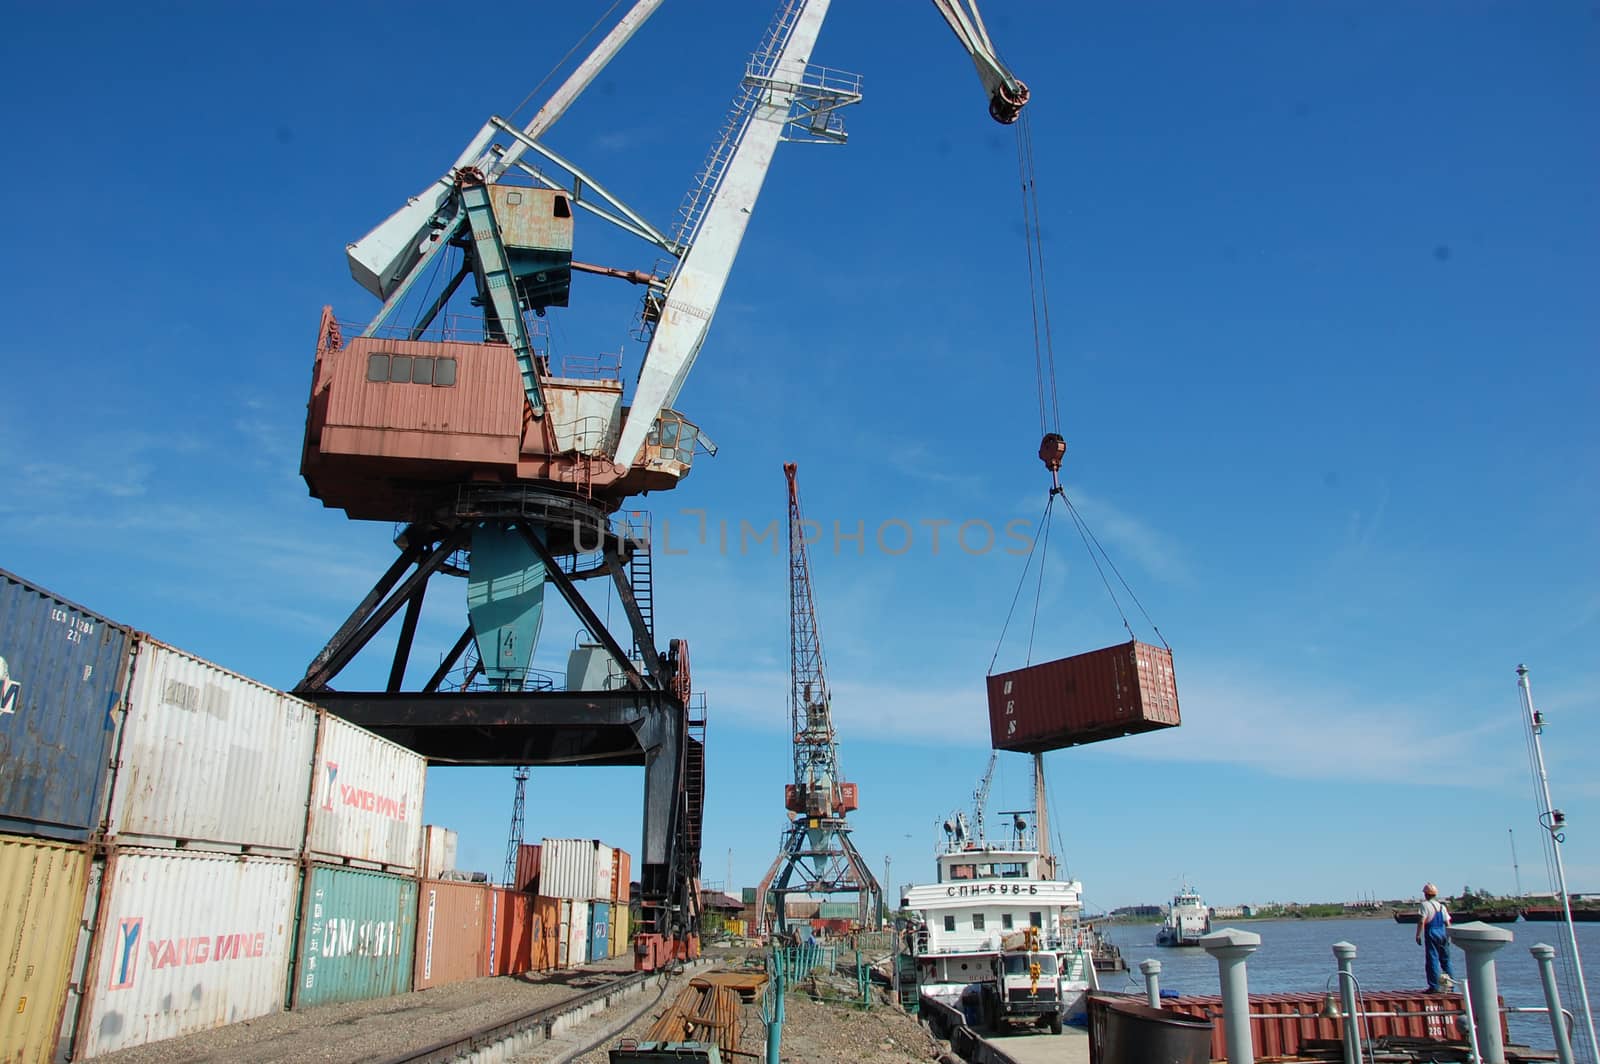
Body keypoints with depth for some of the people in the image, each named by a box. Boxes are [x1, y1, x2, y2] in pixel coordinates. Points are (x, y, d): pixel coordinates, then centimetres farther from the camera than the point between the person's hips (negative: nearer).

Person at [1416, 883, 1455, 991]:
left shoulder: (1425, 905, -7)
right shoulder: (1442, 905, 12)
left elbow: (1421, 921, -15)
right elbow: (1447, 922, 12)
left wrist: (1418, 935, -10)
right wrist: (1448, 936, 21)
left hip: (1431, 934, -6)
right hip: (1443, 933, 6)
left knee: (1432, 959, -5)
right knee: (1445, 959, 16)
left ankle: (1434, 986, -6)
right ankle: (1450, 982, 20)